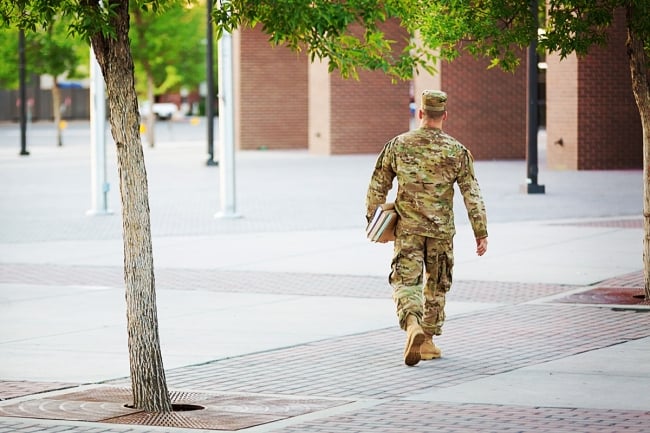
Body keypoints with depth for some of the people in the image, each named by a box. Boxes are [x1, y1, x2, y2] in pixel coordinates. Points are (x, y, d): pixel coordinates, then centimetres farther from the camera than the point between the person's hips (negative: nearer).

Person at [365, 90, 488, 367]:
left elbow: (378, 186, 4)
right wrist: (481, 233, 1)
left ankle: (413, 325, -30)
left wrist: (371, 218, 19)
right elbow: (472, 195, -4)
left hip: (407, 228, -1)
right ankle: (428, 341, 21)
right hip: (441, 230, 1)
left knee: (406, 282, -3)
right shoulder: (457, 151, -3)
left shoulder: (397, 145, -2)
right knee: (436, 286, 16)